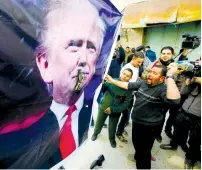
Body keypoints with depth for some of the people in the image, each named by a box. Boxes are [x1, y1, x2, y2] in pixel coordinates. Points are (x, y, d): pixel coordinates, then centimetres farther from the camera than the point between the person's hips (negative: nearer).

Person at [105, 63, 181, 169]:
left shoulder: (163, 89, -26)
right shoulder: (143, 83, -3)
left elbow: (174, 100, -46)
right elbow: (128, 85, 5)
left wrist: (170, 76, -43)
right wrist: (112, 81, 5)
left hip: (148, 126, -8)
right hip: (136, 122, 8)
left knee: (144, 151, 10)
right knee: (136, 143, 32)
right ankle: (137, 156, 62)